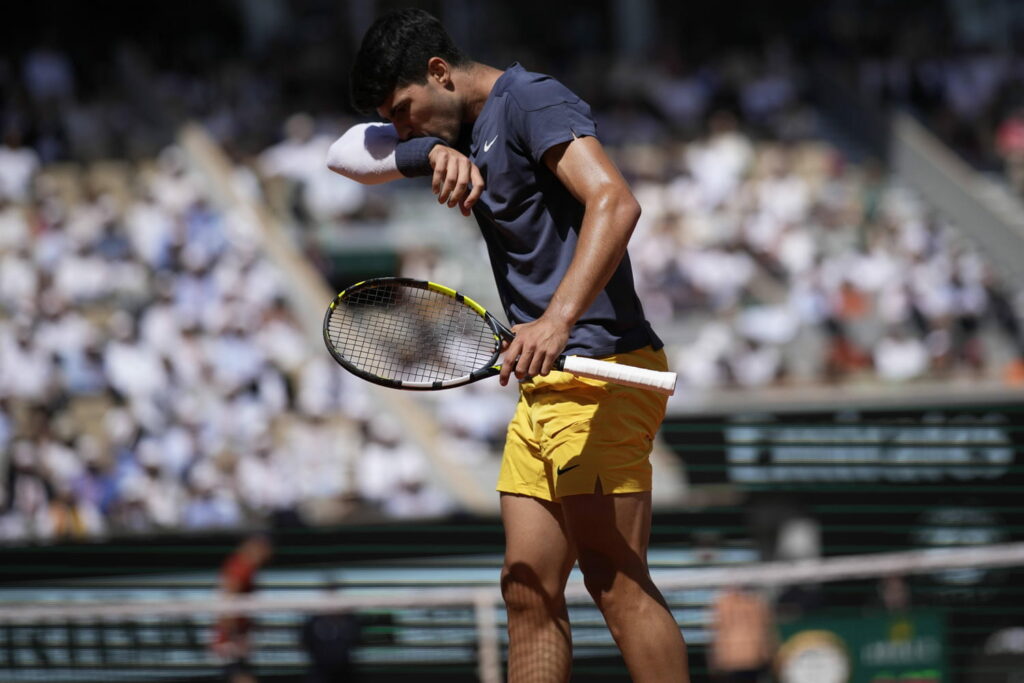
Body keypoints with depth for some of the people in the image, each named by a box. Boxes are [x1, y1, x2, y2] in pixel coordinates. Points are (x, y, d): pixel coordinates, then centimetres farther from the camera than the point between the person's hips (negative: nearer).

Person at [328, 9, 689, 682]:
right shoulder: (468, 133, 21)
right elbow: (349, 152, 25)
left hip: (600, 370, -10)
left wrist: (558, 320, -33)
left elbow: (615, 202, -23)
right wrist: (437, 152, 4)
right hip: (543, 387, 10)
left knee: (617, 582, -13)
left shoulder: (531, 99, -9)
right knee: (529, 591, 5)